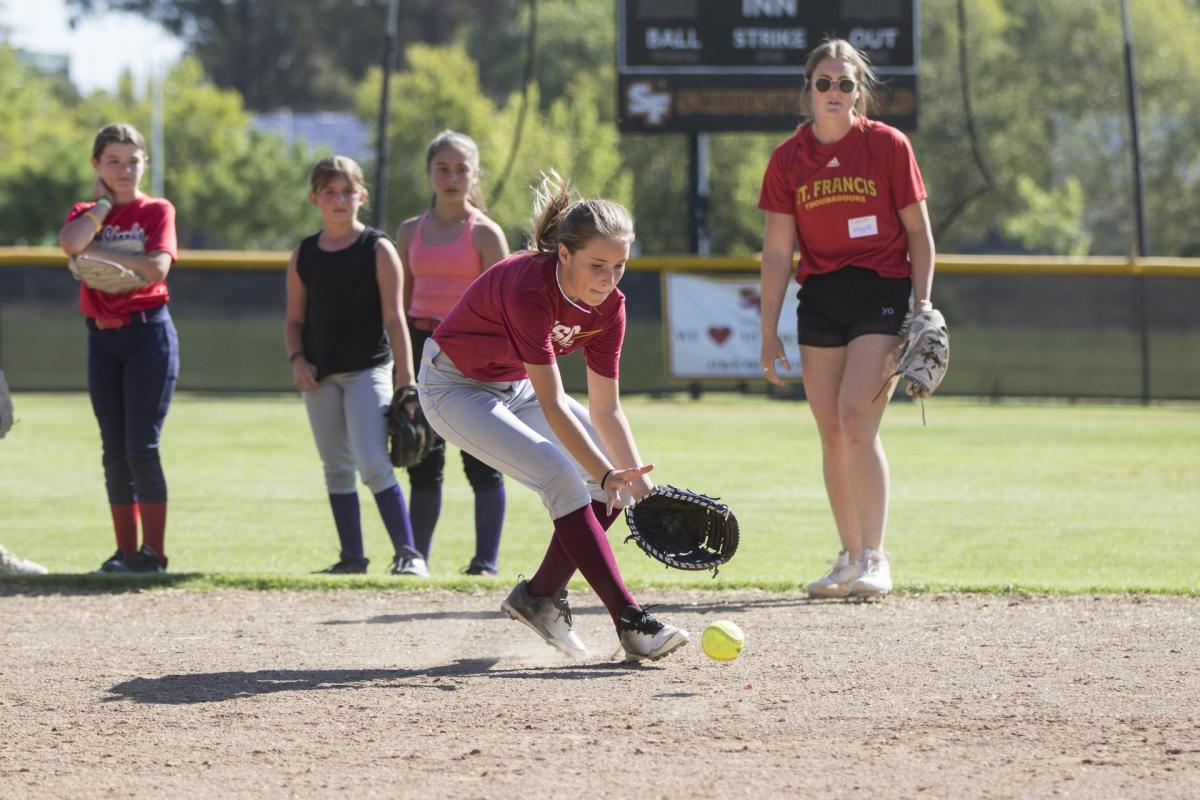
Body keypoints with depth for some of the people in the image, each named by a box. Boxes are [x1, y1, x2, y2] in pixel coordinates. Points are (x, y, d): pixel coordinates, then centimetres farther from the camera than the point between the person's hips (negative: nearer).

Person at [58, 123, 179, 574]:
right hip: (102, 337, 4)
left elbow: (156, 267, -15)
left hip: (149, 332, -4)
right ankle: (126, 551, 10)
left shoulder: (157, 211, 2)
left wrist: (100, 252, -11)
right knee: (115, 450, 6)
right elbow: (71, 243, -14)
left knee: (141, 447, -9)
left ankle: (154, 553, -5)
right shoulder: (86, 214, 11)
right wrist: (104, 203, -3)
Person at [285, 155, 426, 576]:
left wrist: (405, 382, -13)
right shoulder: (303, 257, 6)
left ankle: (408, 553, -14)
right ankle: (352, 557, 16)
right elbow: (295, 320, 14)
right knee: (336, 470, 9)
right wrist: (297, 360, -6)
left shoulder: (378, 249, -5)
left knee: (373, 463, -17)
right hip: (320, 376, 5)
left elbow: (394, 317, -8)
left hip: (368, 369, -5)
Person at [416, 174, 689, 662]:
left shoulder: (608, 304, -14)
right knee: (560, 475, -25)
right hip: (455, 388, -8)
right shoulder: (528, 290, -36)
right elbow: (553, 407, -36)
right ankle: (631, 623, -27)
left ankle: (540, 595, 12)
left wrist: (636, 480, -19)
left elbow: (605, 409, -8)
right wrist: (606, 475, -39)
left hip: (515, 387, 8)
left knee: (618, 469, -1)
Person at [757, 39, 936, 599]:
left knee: (856, 420, -17)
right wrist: (769, 332, 4)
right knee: (831, 433, 4)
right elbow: (776, 250, 7)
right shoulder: (789, 158, 4)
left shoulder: (888, 146, -3)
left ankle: (874, 560, -14)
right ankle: (850, 558, 14)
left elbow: (918, 232, 1)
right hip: (820, 297, 4)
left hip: (882, 291, -4)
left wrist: (922, 304, -8)